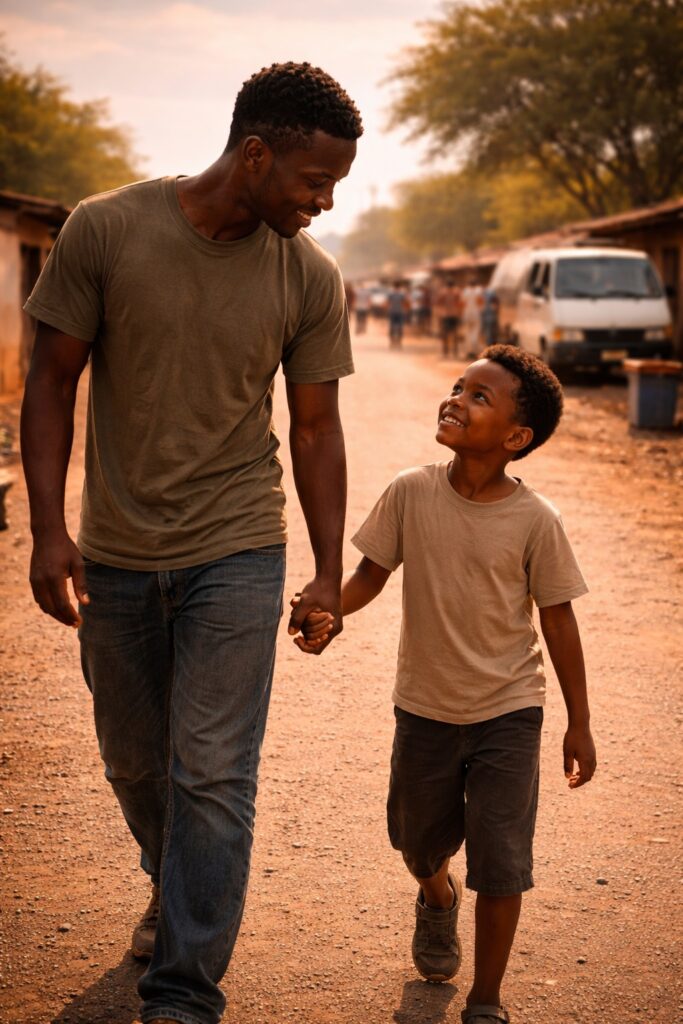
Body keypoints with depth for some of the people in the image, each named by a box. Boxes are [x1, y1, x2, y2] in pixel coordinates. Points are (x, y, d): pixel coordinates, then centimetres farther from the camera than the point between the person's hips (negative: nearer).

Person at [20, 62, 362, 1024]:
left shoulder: (311, 277, -6)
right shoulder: (105, 231, -11)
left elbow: (316, 429, 2)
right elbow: (53, 380, -4)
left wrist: (330, 573, 1)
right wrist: (48, 528, -10)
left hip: (236, 555, -1)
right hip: (116, 555, 1)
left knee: (213, 775, -6)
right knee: (134, 760, 17)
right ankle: (175, 889, 46)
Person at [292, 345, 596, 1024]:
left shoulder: (535, 520, -16)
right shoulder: (411, 493, -12)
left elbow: (557, 617, -7)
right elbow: (372, 573, 0)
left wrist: (579, 725, -3)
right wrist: (327, 611, -22)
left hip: (507, 713, -2)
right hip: (424, 707, 3)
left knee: (501, 861, -3)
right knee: (419, 841, 21)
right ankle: (437, 898, 57)